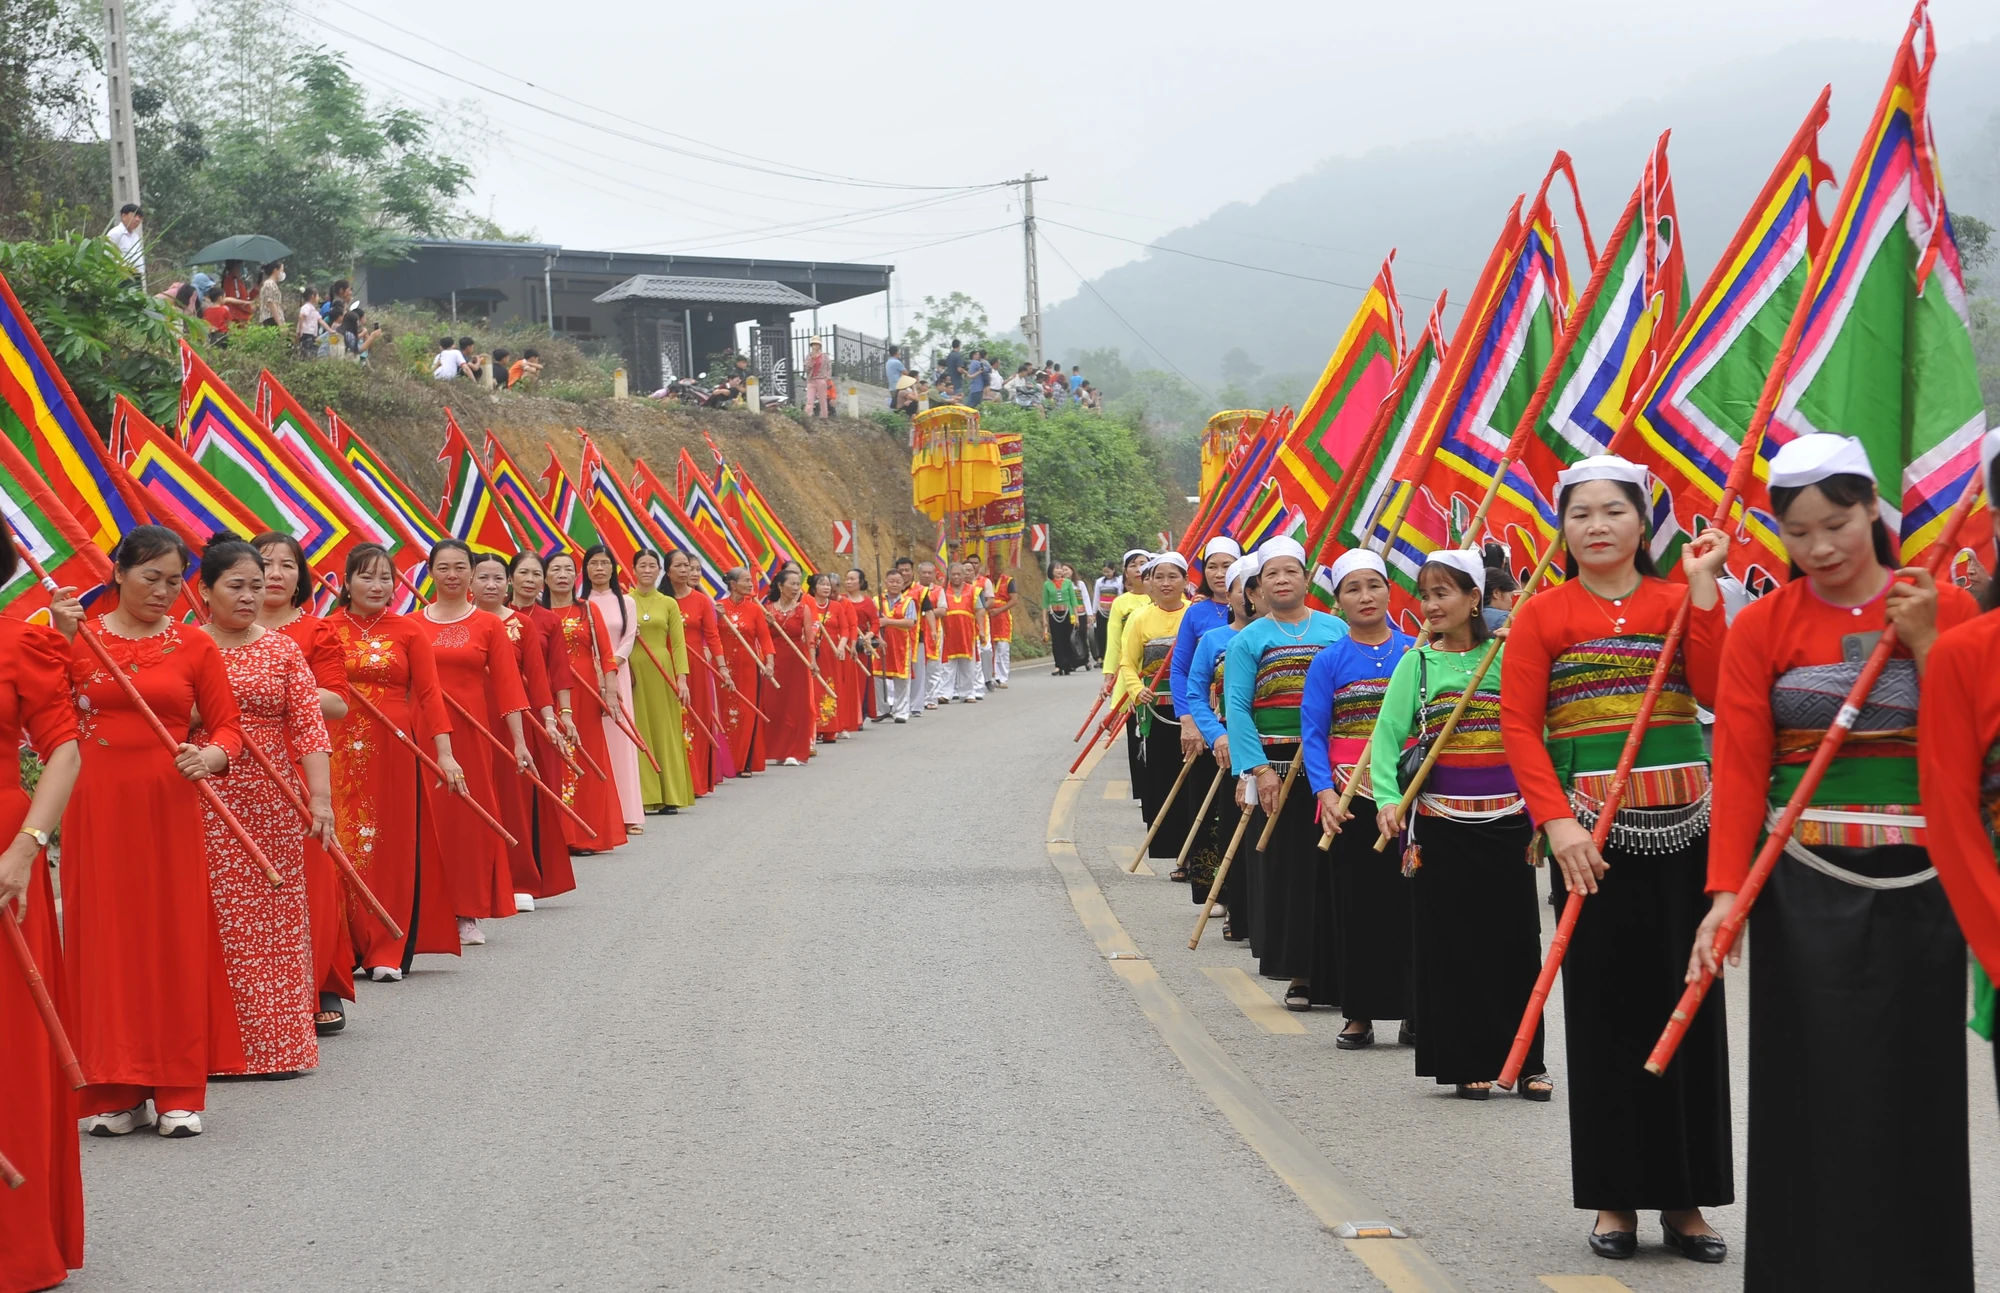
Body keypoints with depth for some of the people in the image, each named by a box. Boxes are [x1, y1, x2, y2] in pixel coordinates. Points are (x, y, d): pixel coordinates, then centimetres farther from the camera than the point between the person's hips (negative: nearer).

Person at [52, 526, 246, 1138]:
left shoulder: (194, 645, 5)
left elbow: (227, 724, 7)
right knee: (105, 940, 1)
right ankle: (113, 1091, 7)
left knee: (176, 941, 1)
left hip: (168, 806, 0)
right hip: (96, 807, 0)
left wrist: (212, 755, -14)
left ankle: (178, 1092, 7)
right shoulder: (79, 636, 3)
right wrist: (60, 642, -17)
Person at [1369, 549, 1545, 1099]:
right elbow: (1387, 737, -1)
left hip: (1507, 820, 0)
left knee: (1516, 941, 3)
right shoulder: (1416, 663, 3)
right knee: (1453, 944, 1)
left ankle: (1527, 1060, 12)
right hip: (1441, 823, 0)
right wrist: (1388, 799, -15)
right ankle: (1469, 1062, 9)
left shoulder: (1510, 657, 3)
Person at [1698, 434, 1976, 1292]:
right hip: (1808, 890, -1)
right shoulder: (1763, 626, 1)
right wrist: (1726, 891, -16)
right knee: (1815, 1088, 1)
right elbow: (1739, 765, -6)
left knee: (1917, 1085, 4)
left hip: (1920, 885, 1)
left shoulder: (1946, 610, 3)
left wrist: (1923, 642, -12)